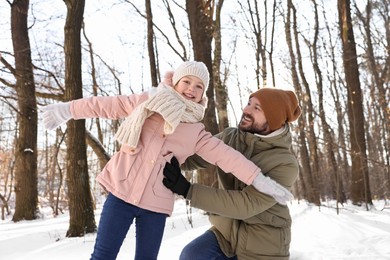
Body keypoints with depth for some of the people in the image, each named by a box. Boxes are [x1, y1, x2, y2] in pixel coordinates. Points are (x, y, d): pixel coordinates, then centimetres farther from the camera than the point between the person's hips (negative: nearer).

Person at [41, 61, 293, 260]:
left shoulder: (196, 132, 7)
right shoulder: (148, 101, 4)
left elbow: (225, 154, 0)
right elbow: (108, 105, 7)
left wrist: (259, 180, -7)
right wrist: (67, 109, 6)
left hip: (156, 202, 2)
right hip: (122, 192, -1)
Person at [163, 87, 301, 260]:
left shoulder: (285, 164, -20)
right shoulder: (229, 138, -5)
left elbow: (247, 204, -28)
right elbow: (192, 157, 5)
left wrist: (187, 190, -32)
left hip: (263, 246, -3)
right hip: (226, 231, 4)